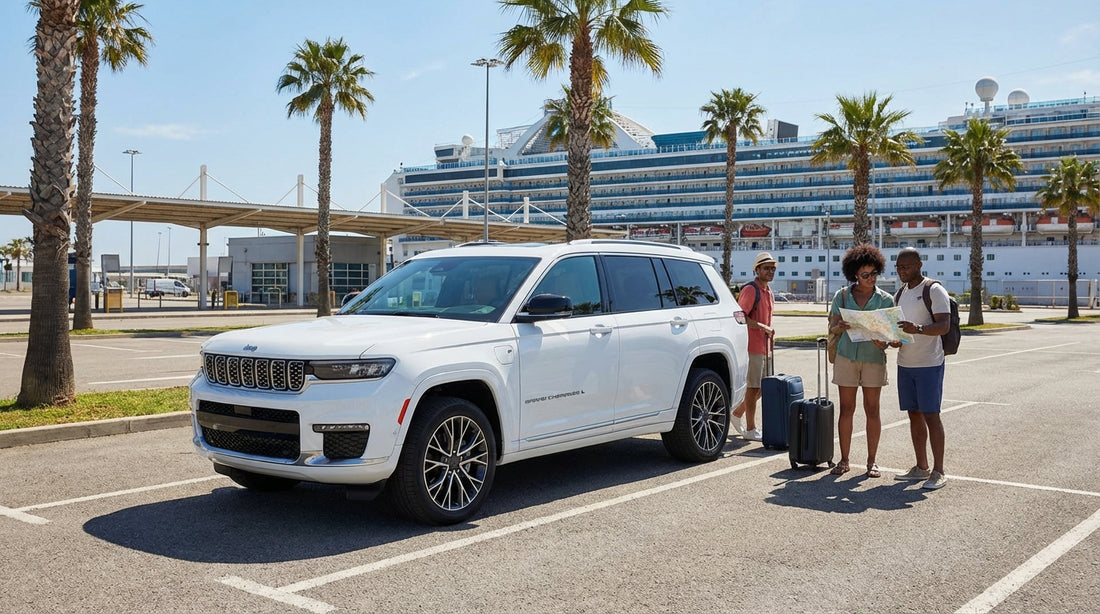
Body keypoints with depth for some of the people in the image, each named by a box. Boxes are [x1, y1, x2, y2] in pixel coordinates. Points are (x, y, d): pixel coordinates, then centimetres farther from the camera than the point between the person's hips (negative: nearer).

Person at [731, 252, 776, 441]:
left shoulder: (768, 291, 17)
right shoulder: (750, 290, -12)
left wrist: (769, 331, 16)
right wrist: (762, 327, -21)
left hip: (763, 346, 9)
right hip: (751, 345, -9)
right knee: (753, 387, -4)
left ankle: (738, 413, 30)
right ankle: (750, 430, 3)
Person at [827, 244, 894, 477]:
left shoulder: (885, 299, 3)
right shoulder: (842, 296, 4)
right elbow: (832, 327, 4)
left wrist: (883, 343, -20)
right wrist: (840, 327, -19)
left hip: (874, 357, 0)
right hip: (847, 355, 1)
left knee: (872, 410, 2)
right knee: (846, 409, 2)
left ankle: (871, 461, 11)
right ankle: (844, 460, 10)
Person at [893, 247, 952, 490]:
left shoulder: (934, 290, -8)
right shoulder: (901, 293, 16)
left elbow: (944, 325, -18)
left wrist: (917, 329, -35)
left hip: (929, 364, -7)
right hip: (905, 363, 7)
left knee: (931, 415, -7)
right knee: (914, 415, 9)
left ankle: (938, 472, -2)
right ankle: (921, 468, 16)